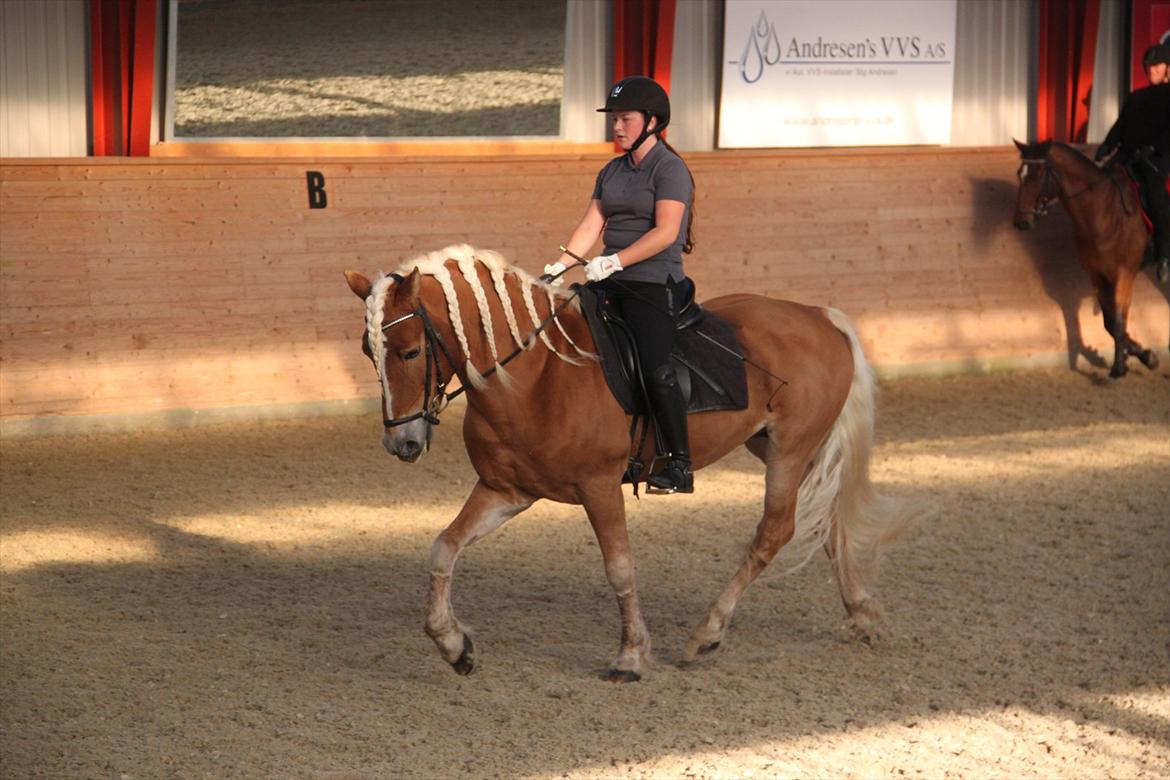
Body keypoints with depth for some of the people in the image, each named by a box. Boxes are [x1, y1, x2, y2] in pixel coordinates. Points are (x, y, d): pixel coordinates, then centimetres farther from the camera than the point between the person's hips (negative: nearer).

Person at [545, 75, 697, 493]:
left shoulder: (669, 168, -7)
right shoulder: (612, 171, 17)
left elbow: (665, 231, -18)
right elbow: (590, 227, 11)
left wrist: (614, 261, -26)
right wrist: (558, 266, -5)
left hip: (654, 284, -8)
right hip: (611, 285, 8)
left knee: (655, 365, -20)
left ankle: (680, 465, -15)